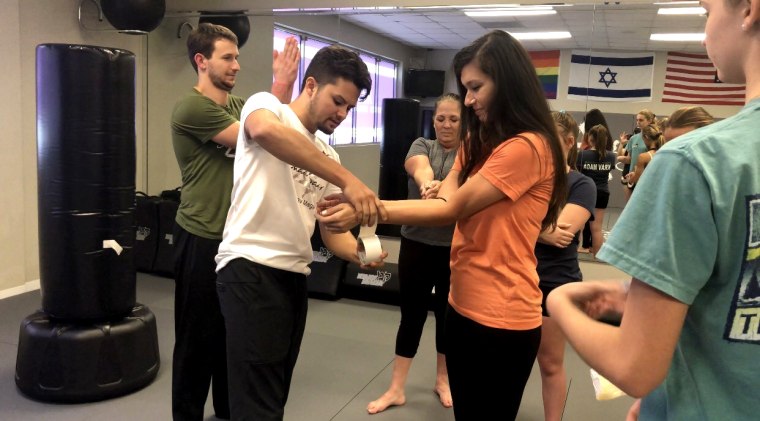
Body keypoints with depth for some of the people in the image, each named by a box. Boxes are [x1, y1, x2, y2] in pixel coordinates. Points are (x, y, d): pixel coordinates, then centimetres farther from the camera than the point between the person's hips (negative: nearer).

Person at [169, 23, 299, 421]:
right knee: (197, 336, 6)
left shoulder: (239, 104, 10)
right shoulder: (191, 107, -15)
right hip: (202, 238, -7)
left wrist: (286, 84, -8)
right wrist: (281, 83, -16)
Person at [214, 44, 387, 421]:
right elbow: (264, 130, -29)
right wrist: (347, 180, -35)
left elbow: (331, 229, 14)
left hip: (295, 275, 8)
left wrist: (358, 252, -9)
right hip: (250, 268, -7)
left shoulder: (327, 155, 17)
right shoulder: (265, 104, -2)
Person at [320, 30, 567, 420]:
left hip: (501, 317, -8)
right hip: (463, 306, 8)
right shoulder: (480, 140, 13)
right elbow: (449, 197, 7)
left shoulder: (527, 147, -18)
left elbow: (452, 209, -20)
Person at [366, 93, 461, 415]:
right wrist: (425, 183, -46)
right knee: (411, 316, 7)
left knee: (447, 315, 13)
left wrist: (441, 186, -46)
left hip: (455, 249, 0)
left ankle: (442, 380, 33)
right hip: (416, 245, 1)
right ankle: (396, 389, 17)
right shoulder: (421, 146, 3)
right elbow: (418, 166, -21)